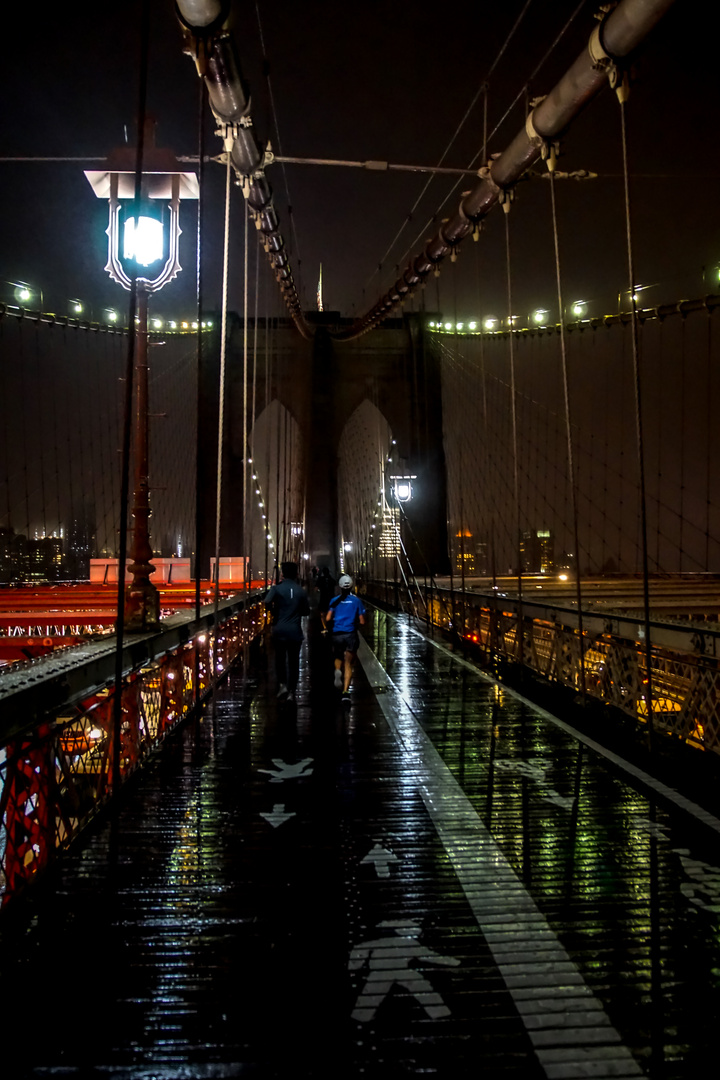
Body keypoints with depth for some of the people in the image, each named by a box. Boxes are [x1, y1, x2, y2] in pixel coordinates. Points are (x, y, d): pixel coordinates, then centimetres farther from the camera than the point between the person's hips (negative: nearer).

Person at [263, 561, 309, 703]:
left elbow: (267, 602, -22)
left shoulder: (277, 589, -6)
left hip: (279, 629, -1)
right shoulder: (301, 591, -1)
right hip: (295, 630, 1)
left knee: (280, 658, 19)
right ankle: (291, 692, 13)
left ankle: (282, 684, 5)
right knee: (293, 661, 9)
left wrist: (273, 610, -3)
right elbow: (306, 611, 4)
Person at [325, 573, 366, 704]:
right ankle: (346, 692, -9)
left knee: (338, 658, 26)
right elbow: (362, 622, -2)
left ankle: (338, 670, -7)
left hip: (337, 634, 1)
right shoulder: (357, 600, 0)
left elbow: (328, 619, -4)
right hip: (351, 634, -1)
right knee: (348, 665, 5)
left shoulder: (335, 600, 3)